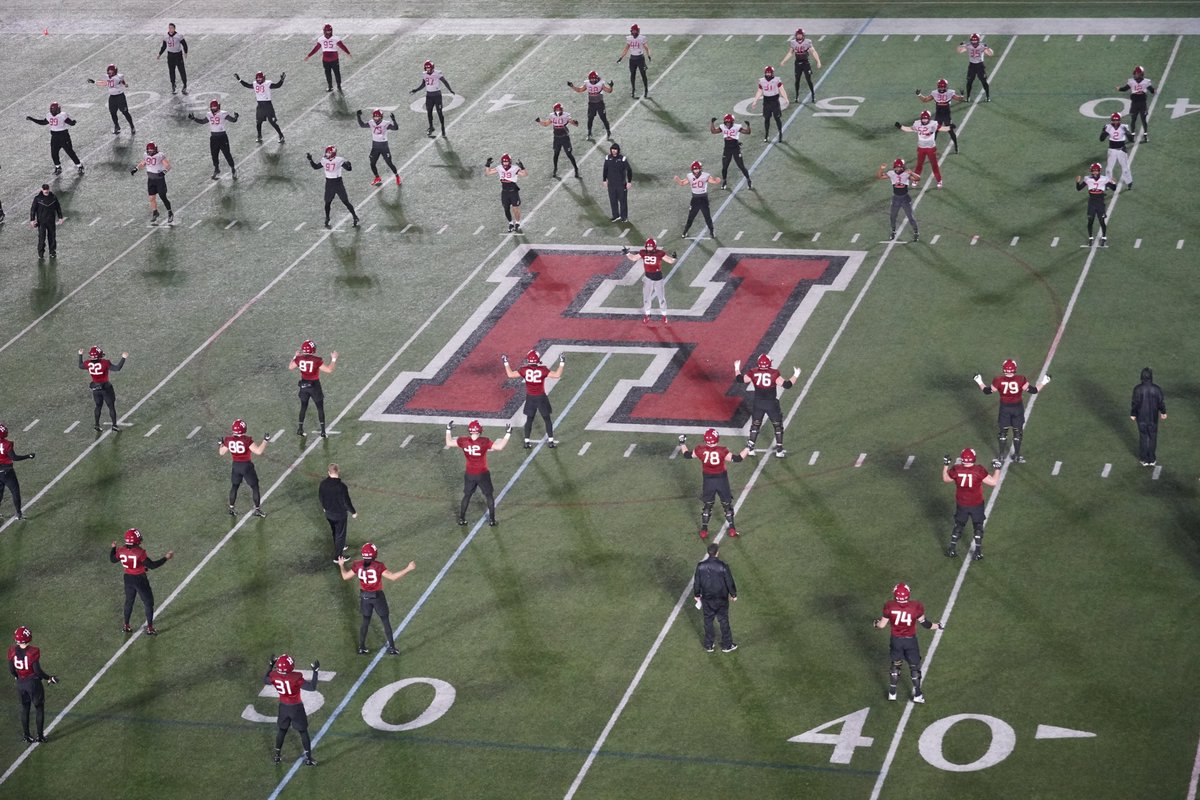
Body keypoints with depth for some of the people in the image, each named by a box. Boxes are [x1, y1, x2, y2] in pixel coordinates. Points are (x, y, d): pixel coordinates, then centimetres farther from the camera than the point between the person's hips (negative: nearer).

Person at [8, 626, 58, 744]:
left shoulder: (12, 650, -11)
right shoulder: (33, 651, -23)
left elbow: (11, 670, -2)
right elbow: (37, 670, -18)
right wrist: (49, 678, -2)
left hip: (20, 683, 4)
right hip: (33, 682, -4)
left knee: (24, 709, 19)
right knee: (39, 708, 14)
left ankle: (26, 736, 26)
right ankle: (40, 735, 20)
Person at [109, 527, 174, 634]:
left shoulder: (121, 550, -12)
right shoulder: (140, 553, -28)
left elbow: (113, 560, 7)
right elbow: (152, 565, -24)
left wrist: (113, 548, 24)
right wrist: (166, 558, -19)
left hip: (128, 579, 5)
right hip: (140, 580, -5)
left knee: (129, 602, 24)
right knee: (148, 603, 12)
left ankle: (126, 626, 34)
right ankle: (149, 628, 17)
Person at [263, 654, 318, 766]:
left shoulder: (274, 676, -18)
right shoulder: (295, 678, -31)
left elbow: (265, 680, 7)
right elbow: (312, 688, -27)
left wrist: (270, 665, 14)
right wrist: (315, 671, -23)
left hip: (283, 706, 4)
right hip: (296, 708, -4)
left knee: (282, 730, 23)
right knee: (303, 732, 11)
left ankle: (277, 755, 34)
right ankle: (308, 758, 16)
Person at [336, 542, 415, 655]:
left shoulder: (357, 566, -11)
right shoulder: (378, 566, -22)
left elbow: (345, 577, 2)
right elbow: (393, 577, -23)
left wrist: (341, 565, 18)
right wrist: (408, 569, -20)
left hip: (364, 596, 3)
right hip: (377, 596, -3)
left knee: (365, 621, 20)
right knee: (386, 621, 12)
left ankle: (361, 647, 25)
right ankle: (391, 647, 17)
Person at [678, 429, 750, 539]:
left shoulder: (701, 450, -16)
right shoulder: (722, 451, -24)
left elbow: (687, 455, -1)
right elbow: (737, 458, -23)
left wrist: (682, 444, 15)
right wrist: (747, 448, -12)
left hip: (708, 481, 2)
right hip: (722, 481, -2)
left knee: (707, 505, 19)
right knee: (727, 504, 16)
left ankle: (704, 530, 22)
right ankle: (732, 529, 22)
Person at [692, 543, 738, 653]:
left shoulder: (701, 566, -14)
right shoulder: (723, 566, -21)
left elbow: (696, 582, -2)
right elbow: (729, 582, -11)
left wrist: (696, 594, 15)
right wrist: (733, 595, 5)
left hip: (707, 599, 2)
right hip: (721, 599, -2)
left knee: (708, 621, 17)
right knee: (724, 621, 14)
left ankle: (708, 646, 26)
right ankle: (727, 645, 26)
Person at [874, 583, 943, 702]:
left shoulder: (889, 607, -20)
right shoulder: (916, 607, -22)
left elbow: (882, 625, -10)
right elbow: (924, 623, -9)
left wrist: (876, 623, 14)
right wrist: (938, 626, 9)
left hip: (896, 640, 1)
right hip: (910, 640, -1)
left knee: (895, 665, 22)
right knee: (914, 666, 18)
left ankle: (892, 693, 31)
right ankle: (917, 694, 28)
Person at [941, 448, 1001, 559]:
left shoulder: (956, 470, -17)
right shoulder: (978, 471, -23)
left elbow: (946, 479, 3)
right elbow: (993, 482, -17)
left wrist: (946, 465, 13)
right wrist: (997, 468, -5)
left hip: (961, 505, 2)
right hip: (976, 505, -2)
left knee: (958, 526, 20)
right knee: (978, 527, 17)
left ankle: (952, 550, 24)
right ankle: (978, 552, 17)